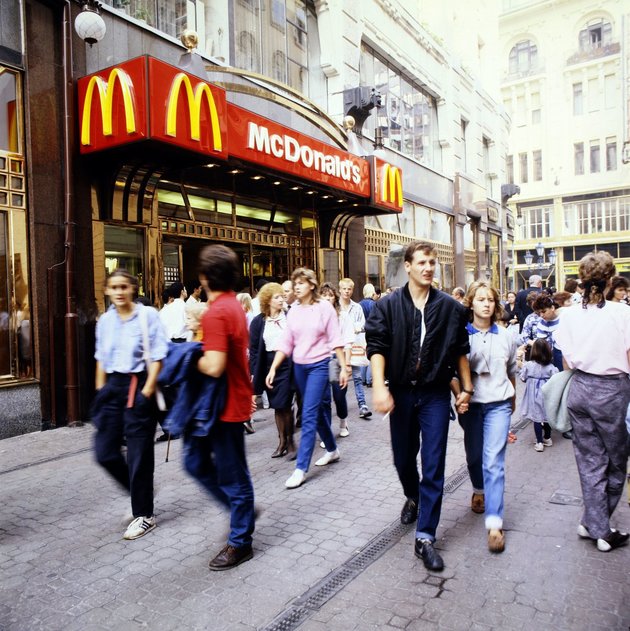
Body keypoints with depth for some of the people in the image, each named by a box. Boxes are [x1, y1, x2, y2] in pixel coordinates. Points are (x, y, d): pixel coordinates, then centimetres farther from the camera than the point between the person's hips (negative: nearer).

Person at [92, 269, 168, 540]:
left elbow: (157, 356, -10)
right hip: (113, 386, 6)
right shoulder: (105, 320, 8)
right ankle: (139, 494, 32)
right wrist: (100, 392, 12)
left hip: (138, 386, -6)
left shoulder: (147, 315, -8)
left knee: (138, 455, 2)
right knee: (105, 452, 8)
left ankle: (144, 515, 19)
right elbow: (101, 359, 16)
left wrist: (146, 392, -15)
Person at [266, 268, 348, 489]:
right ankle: (332, 450, 36)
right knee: (318, 411, 16)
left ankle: (301, 468, -3)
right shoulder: (293, 311, 5)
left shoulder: (324, 307, -7)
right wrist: (273, 369, 0)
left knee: (308, 415, -8)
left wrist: (344, 367, -8)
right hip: (299, 367, 5)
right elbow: (286, 343, 5)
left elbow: (335, 340, -6)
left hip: (319, 365, -5)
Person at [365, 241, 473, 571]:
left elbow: (460, 351, 7)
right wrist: (379, 386, -20)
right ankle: (413, 498, 48)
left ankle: (425, 537, 9)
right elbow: (376, 347, -9)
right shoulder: (388, 305, -4)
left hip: (435, 394, 0)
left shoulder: (450, 307, -1)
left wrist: (466, 387, 7)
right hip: (401, 392, 1)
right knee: (403, 458, 17)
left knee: (433, 466, -1)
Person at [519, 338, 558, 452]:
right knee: (547, 416, 17)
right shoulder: (551, 367, -10)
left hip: (534, 396, -2)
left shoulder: (528, 365, -12)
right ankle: (547, 438, 33)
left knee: (537, 418, 4)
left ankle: (539, 442, 5)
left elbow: (522, 378, -3)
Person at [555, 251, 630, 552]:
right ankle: (596, 524, 25)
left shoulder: (569, 315, -2)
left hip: (579, 388, 4)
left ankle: (597, 527, 22)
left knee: (590, 460, 13)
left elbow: (567, 362, 4)